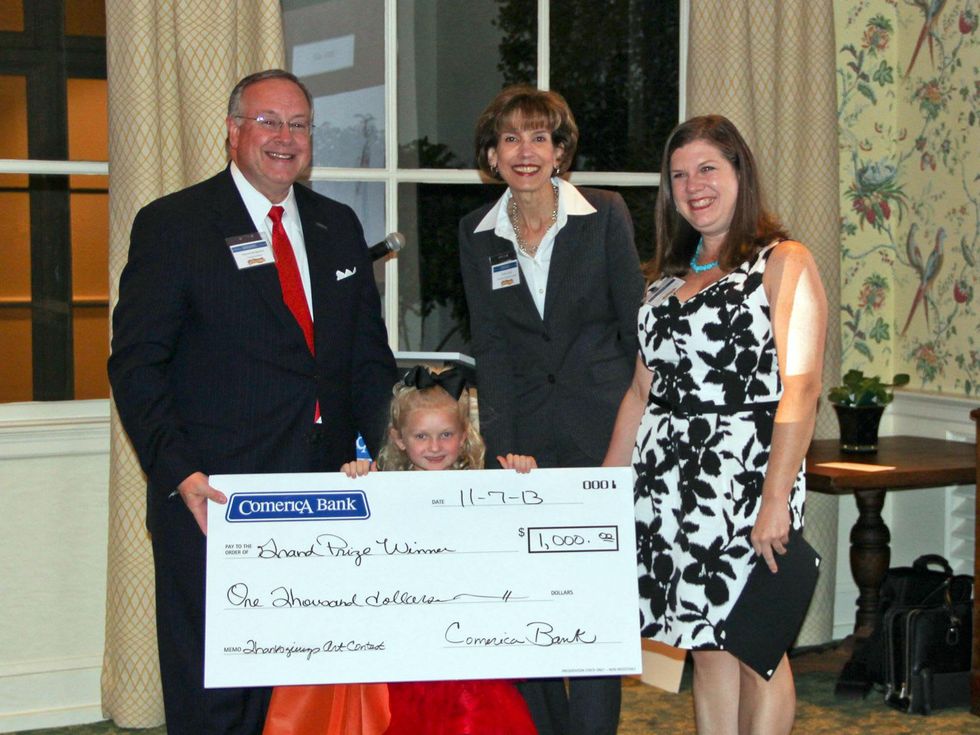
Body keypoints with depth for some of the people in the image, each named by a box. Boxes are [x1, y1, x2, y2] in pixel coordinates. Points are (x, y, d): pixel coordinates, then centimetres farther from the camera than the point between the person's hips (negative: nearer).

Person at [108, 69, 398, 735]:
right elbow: (137, 366, -6)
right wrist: (179, 473, -18)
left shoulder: (338, 226, 14)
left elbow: (369, 355, 17)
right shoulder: (172, 225, -1)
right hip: (214, 503, -4)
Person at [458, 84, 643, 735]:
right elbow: (490, 348, 1)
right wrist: (501, 449, -9)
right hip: (524, 431, 2)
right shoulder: (478, 233, 6)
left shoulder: (606, 215, 0)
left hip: (600, 429, -2)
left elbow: (636, 326, 2)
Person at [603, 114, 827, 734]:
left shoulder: (784, 263, -2)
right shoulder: (668, 276, 18)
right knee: (706, 644, 9)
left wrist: (777, 498, -20)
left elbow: (800, 388, -12)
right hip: (666, 479, 6)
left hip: (744, 474, -6)